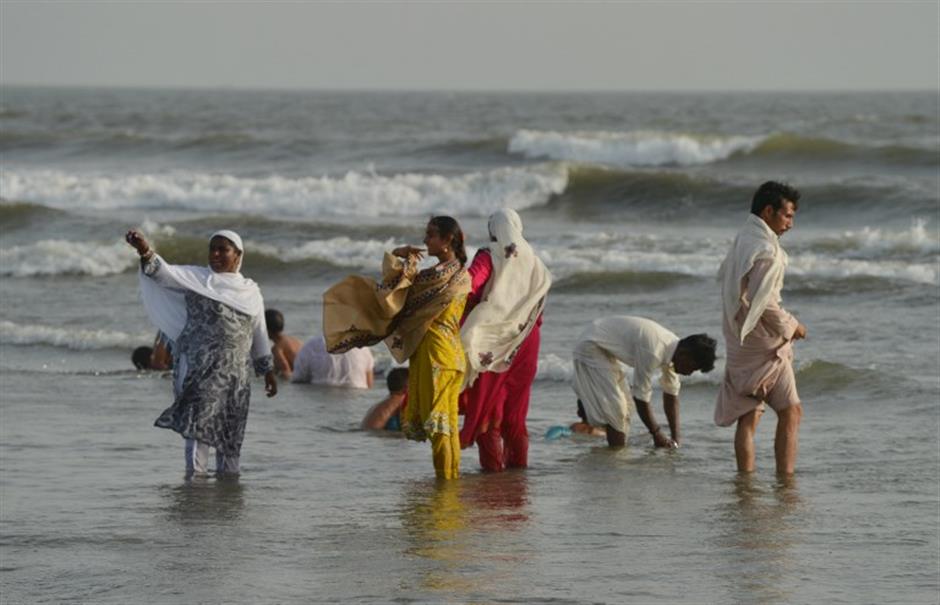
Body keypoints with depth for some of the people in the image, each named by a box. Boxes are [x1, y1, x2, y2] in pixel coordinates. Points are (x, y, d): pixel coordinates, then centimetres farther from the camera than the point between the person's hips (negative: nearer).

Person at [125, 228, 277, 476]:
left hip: (235, 371, 4)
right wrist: (145, 251, -32)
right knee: (199, 420, -15)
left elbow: (259, 333, 22)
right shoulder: (196, 278, 3)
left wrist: (268, 369, 23)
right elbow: (165, 273, -13)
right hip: (200, 366, -4)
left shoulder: (251, 291, 15)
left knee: (230, 432, 7)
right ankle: (195, 475, -18)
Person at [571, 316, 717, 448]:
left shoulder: (673, 345, -4)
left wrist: (675, 438, 2)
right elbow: (641, 396, -25)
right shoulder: (652, 352, -33)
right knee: (615, 405, -13)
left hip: (602, 349, 10)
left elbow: (671, 394, 5)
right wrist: (657, 435, -16)